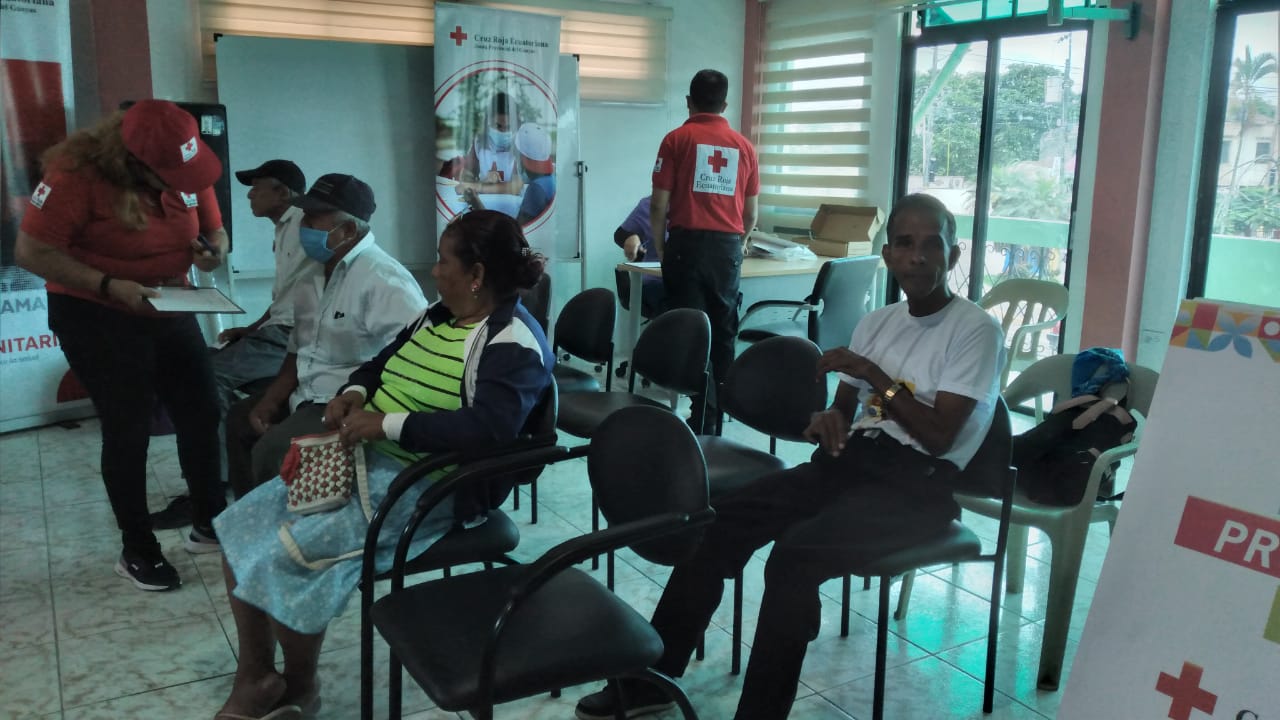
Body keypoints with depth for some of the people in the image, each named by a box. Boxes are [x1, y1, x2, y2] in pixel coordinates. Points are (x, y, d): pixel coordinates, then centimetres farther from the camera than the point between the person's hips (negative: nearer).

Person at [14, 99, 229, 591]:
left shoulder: (187, 170, -7)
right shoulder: (78, 172, -23)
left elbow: (214, 230, 7)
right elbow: (31, 251, -22)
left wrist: (214, 252, -17)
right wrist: (110, 286, -32)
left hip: (168, 308, 6)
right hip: (94, 316, -6)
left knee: (202, 412, 7)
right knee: (128, 430, -1)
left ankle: (208, 524, 25)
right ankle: (138, 552, 16)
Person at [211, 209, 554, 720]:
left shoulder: (514, 344, -17)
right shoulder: (439, 315, 13)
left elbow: (488, 425, -32)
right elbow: (380, 363, 23)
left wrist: (386, 423, -28)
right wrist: (355, 392, -1)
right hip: (366, 461, 10)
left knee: (285, 554, -21)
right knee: (243, 526, 0)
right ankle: (253, 676, 9)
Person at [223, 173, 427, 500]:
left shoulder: (385, 281, -22)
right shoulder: (317, 272, 9)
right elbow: (298, 349, 14)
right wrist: (270, 399, 1)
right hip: (308, 393, 10)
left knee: (271, 451, -22)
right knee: (240, 419, 16)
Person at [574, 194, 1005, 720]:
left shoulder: (976, 330, -5)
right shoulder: (877, 322, 15)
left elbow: (938, 437, -14)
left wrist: (871, 373, -16)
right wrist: (826, 419, -3)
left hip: (917, 483, -6)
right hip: (851, 460, 6)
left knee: (794, 552, -31)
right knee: (725, 518, -15)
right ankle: (652, 677, -9)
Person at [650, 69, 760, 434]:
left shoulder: (677, 139, 1)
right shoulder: (744, 146, 11)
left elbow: (659, 203, -4)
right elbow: (751, 214, 13)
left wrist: (659, 245, 10)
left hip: (688, 243, -3)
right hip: (728, 248, 3)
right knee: (723, 334, 11)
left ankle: (703, 418, -2)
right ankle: (717, 414, 16)